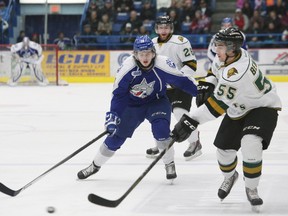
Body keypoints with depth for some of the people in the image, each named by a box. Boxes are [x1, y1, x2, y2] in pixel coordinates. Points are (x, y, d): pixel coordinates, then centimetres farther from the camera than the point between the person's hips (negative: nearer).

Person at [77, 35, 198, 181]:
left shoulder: (163, 64, -27)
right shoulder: (127, 68, -25)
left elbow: (182, 81, -14)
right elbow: (118, 94, -18)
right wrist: (113, 115, -24)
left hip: (157, 102, -1)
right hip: (132, 104, 1)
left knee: (161, 128, -27)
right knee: (116, 134, 1)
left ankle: (169, 165, -6)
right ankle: (95, 165, 23)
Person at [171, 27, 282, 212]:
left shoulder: (236, 72, -38)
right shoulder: (225, 56, -11)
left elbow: (218, 105, -38)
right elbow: (217, 72, 15)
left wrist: (191, 121, -39)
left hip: (262, 107, -8)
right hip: (238, 109, 8)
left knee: (250, 145, -30)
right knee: (224, 148, 7)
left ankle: (251, 189, -7)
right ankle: (230, 177, 42)